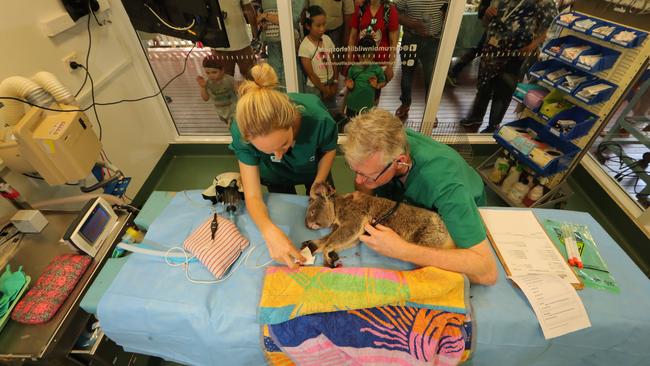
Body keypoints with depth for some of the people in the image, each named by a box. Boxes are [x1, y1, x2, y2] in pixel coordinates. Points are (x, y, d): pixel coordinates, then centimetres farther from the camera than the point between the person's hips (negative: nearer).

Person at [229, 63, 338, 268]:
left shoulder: (318, 118, -42)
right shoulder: (242, 131, -40)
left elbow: (329, 150, -17)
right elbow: (252, 195, -36)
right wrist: (269, 231, -54)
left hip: (315, 170, 0)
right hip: (277, 177, 1)